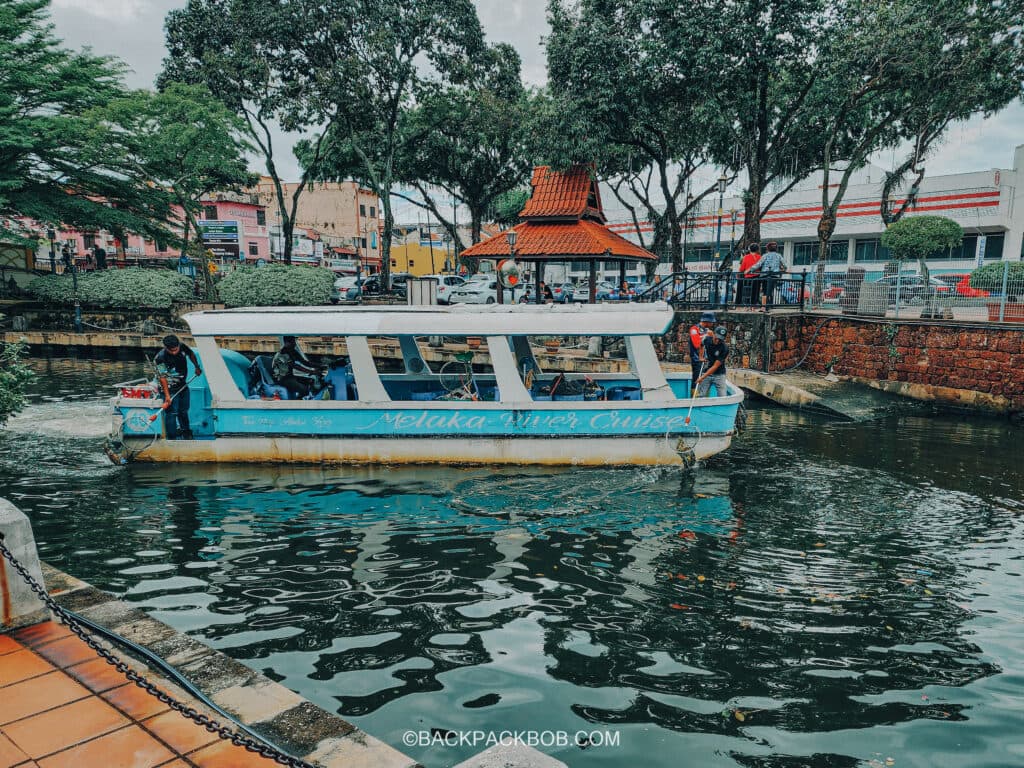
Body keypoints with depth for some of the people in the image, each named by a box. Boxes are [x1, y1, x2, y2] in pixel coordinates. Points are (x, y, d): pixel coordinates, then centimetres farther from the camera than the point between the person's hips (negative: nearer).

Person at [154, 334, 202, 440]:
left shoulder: (182, 347, -11)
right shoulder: (160, 358, -25)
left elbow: (191, 354, 14)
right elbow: (163, 377, -22)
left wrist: (197, 367, 13)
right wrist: (167, 395, -23)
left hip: (183, 385, 6)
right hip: (171, 389, -6)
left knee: (184, 410, 19)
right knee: (172, 413, -9)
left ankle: (186, 433, 36)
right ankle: (172, 438, -1)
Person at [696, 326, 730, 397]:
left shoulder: (724, 349, -19)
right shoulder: (707, 340, -7)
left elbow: (715, 367, -20)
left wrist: (702, 377, -23)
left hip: (719, 375, -3)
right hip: (706, 372, 3)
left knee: (723, 398, -10)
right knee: (699, 396, -5)